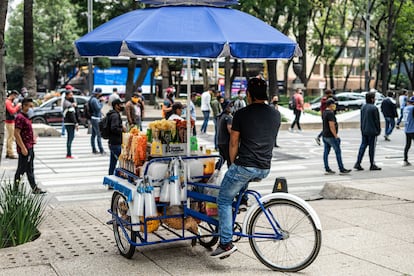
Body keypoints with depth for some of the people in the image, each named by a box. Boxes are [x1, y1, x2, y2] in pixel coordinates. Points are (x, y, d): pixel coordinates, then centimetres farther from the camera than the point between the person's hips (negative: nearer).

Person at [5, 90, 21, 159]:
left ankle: (8, 153, 19)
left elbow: (15, 110, 21)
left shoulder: (12, 102, 15)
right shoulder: (8, 102, -14)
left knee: (9, 137, 13)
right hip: (10, 121, -10)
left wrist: (19, 107, 5)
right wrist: (17, 105, -15)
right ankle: (10, 154, -9)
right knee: (11, 137, -10)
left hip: (12, 121, 10)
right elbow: (12, 111, -25)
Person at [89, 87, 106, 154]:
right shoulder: (94, 100, -17)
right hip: (96, 119, -11)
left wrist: (100, 100, 9)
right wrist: (101, 102, -10)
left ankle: (94, 150, 16)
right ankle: (101, 150, -12)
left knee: (93, 134, 11)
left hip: (93, 119, 11)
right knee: (98, 135, -11)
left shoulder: (92, 99, 15)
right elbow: (98, 108, -22)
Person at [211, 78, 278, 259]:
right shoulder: (274, 114, 10)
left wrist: (233, 164, 16)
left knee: (224, 200, 9)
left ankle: (226, 243, 2)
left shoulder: (241, 114, -4)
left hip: (245, 166, -6)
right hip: (265, 169, 6)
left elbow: (234, 144, 0)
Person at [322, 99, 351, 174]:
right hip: (330, 136, -10)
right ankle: (341, 169, -3)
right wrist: (336, 136, -18)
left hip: (324, 135, 10)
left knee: (326, 152, 7)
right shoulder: (330, 113, -17)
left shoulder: (324, 112, 13)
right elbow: (332, 126, -22)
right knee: (338, 152, -4)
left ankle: (327, 169, 9)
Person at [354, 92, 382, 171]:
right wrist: (378, 130, -2)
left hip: (364, 131, 7)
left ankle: (358, 163, 4)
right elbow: (377, 120, -12)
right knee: (372, 147, 1)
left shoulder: (363, 107, 8)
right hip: (372, 131, -7)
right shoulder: (374, 108, -15)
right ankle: (372, 165, 9)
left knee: (363, 146, 9)